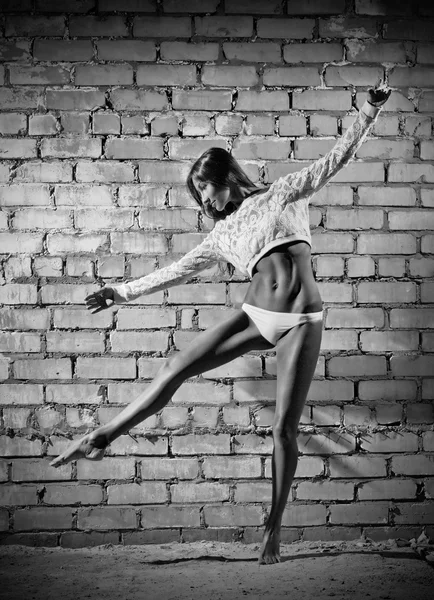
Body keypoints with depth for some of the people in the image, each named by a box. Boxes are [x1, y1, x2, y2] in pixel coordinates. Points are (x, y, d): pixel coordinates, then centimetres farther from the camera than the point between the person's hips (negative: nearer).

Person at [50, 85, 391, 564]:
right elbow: (178, 270, 23)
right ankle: (101, 438, 6)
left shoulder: (282, 194, 10)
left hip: (300, 323, -3)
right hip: (256, 316, 4)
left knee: (284, 429, -4)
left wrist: (368, 113, 1)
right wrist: (124, 291, 25)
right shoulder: (222, 235, 18)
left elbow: (335, 159, 9)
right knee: (177, 367, -5)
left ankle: (273, 529, 7)